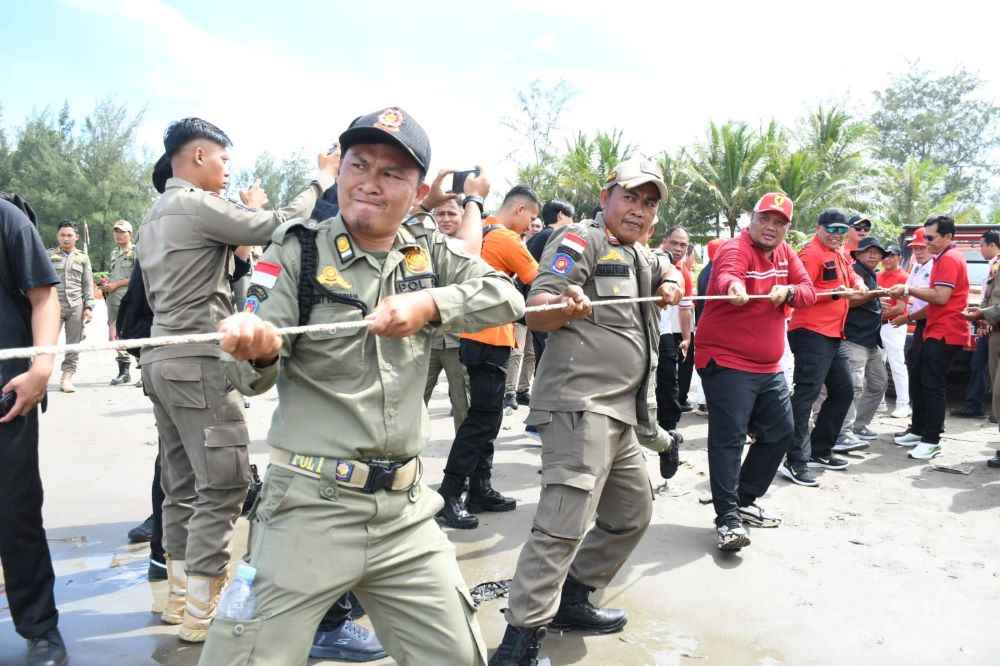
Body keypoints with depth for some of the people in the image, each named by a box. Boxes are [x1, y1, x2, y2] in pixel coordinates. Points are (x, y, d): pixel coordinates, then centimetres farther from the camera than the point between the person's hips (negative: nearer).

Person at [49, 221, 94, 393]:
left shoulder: (83, 257, 13)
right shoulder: (49, 255, 9)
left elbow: (88, 284, 11)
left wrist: (88, 307, 3)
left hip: (76, 306, 1)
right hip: (54, 304, -1)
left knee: (73, 344, 2)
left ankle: (67, 377, 7)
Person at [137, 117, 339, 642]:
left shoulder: (156, 216, 19)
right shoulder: (197, 205, -12)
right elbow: (276, 227, -16)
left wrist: (246, 212, 19)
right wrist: (320, 183, -1)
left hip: (165, 359, 10)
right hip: (198, 362, -10)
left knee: (183, 485, 13)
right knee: (223, 484, -5)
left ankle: (181, 598, 22)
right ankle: (201, 613, 2)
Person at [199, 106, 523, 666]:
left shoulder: (428, 250, 6)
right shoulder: (300, 251, -4)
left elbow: (507, 296, -4)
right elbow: (256, 379, -8)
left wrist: (429, 302, -18)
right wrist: (256, 349, -31)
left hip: (407, 510, 4)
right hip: (311, 508, -3)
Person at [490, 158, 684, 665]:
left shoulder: (640, 256, 22)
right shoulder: (580, 240, -5)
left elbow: (669, 269, 44)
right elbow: (536, 313, -16)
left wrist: (670, 282, 20)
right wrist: (565, 305, -39)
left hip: (620, 413, 10)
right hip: (580, 406, -10)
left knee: (632, 514, 19)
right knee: (565, 524, -18)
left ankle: (570, 600, 31)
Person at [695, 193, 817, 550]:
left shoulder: (785, 253, 10)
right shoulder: (735, 249, -15)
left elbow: (808, 292, 4)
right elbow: (727, 275, -37)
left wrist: (788, 291, -19)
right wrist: (734, 286, -61)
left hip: (769, 367, 9)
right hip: (727, 363, -9)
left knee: (781, 433, 16)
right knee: (729, 438, -12)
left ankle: (744, 500, 29)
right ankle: (728, 518, -6)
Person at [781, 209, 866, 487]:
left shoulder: (840, 256, 17)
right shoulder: (811, 253, -12)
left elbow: (852, 277, 29)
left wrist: (858, 284, 8)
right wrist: (832, 293, -25)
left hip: (834, 335, 10)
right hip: (812, 333, -10)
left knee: (843, 392, 17)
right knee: (806, 395, -13)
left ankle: (819, 451, 27)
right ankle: (795, 462, -13)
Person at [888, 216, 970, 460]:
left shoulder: (949, 259, -14)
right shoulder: (946, 257, 19)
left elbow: (941, 297, -23)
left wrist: (908, 290, -14)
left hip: (944, 333, -11)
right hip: (936, 330, 11)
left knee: (933, 385, -8)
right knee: (920, 380, 14)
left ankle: (932, 441, -3)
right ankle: (918, 430, 23)